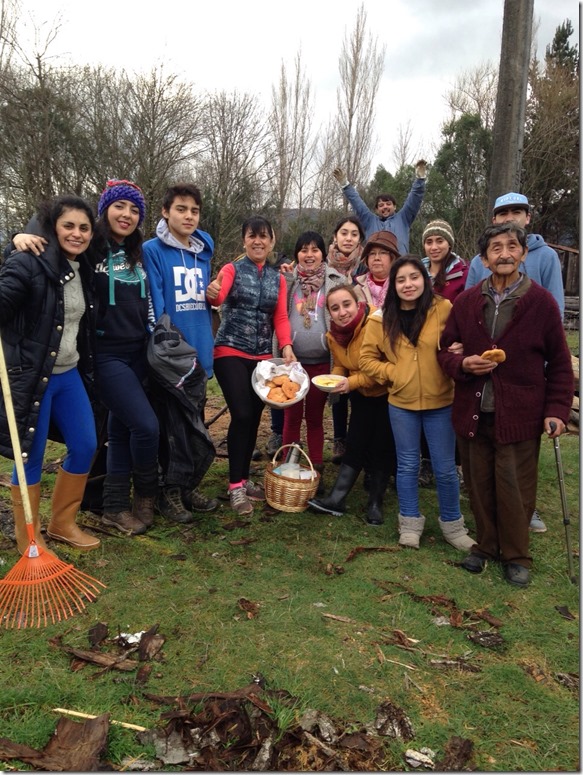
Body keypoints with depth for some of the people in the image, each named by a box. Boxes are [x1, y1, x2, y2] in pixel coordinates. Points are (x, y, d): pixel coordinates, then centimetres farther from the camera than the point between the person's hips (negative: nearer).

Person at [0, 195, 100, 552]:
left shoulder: (84, 269, 10)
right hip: (30, 376, -7)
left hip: (69, 375, 8)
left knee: (86, 446, 11)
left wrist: (86, 368, 21)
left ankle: (62, 522, 30)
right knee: (31, 458, 2)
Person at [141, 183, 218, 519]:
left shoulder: (203, 253, 12)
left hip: (199, 351, 6)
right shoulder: (152, 250, -7)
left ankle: (186, 485, 28)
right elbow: (153, 304, -14)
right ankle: (168, 490, 17)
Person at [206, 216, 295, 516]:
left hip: (262, 356, 5)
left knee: (254, 418, 8)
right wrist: (212, 293, -45)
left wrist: (286, 346, -12)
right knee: (241, 415, -14)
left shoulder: (278, 278, 12)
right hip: (231, 352, -5)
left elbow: (280, 317, 5)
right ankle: (235, 486, -3)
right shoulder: (232, 269, -1)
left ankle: (244, 479, 23)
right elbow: (218, 296, -21)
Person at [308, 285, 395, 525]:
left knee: (382, 448, 1)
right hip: (362, 395, 5)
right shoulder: (333, 334, -7)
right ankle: (337, 499, 8)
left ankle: (375, 503, 15)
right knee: (355, 444, 4)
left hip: (387, 392, -5)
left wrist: (353, 382, -32)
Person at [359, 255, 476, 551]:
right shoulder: (382, 318, -2)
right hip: (401, 404, 1)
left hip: (441, 403, -1)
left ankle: (452, 524, 29)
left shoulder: (444, 309, -7)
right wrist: (393, 373, -7)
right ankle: (410, 523, 30)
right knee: (407, 466, 13)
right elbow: (367, 358, 4)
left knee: (445, 468, 8)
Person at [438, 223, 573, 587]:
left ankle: (517, 556, 27)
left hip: (519, 416, -3)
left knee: (515, 491, 5)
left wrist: (557, 410, -5)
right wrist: (462, 363, -11)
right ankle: (486, 546, 34)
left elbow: (560, 363, 1)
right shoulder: (467, 301, 4)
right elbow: (445, 349, 10)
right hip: (473, 413, 3)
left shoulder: (541, 302, -3)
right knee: (479, 487, 14)